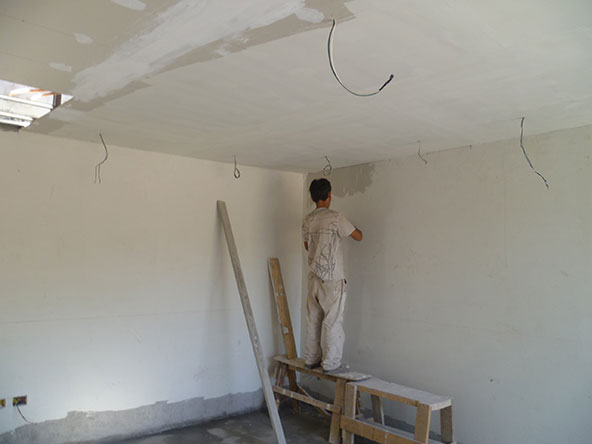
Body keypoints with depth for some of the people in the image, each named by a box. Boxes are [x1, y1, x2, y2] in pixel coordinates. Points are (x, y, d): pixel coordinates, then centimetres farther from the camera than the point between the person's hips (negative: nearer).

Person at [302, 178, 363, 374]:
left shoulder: (307, 220, 6)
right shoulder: (336, 218, -13)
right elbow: (358, 237, -3)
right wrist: (355, 228, 19)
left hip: (314, 277, 6)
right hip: (332, 278, -6)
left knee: (313, 320, 13)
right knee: (333, 321, 1)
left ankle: (311, 359, 23)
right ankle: (331, 363, 7)